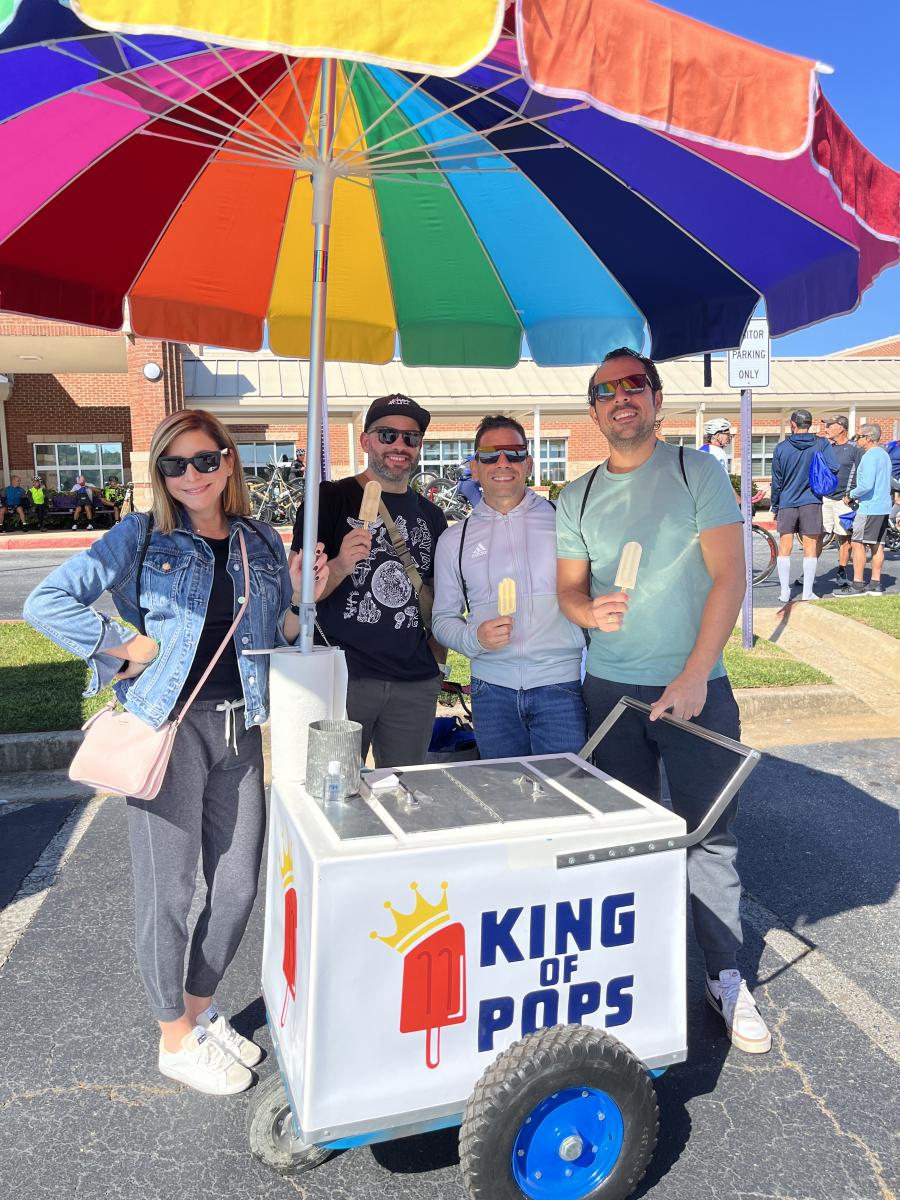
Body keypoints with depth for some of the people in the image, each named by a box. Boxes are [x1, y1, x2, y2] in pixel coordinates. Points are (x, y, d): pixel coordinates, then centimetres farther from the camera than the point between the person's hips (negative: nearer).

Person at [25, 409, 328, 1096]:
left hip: (242, 729, 4)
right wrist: (128, 647, -10)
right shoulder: (141, 537, 0)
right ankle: (176, 1040, 28)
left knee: (238, 886, 11)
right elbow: (47, 603, -6)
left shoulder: (264, 543, 11)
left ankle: (200, 1009, 36)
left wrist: (301, 599, -2)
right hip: (170, 725, -4)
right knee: (169, 889, 6)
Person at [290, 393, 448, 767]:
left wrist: (438, 661, 11)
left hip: (416, 684, 4)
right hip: (343, 677, -4)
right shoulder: (330, 499, -2)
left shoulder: (431, 515, 11)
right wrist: (341, 566, -24)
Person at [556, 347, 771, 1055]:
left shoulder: (697, 471, -1)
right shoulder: (578, 497, 9)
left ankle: (726, 977, 18)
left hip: (695, 685, -2)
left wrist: (694, 676, -15)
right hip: (609, 689, 3)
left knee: (711, 835, 3)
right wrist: (589, 609, -16)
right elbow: (568, 587, 9)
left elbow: (729, 577, -7)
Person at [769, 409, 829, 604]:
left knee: (784, 548, 8)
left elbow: (776, 481, 3)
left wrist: (774, 506, 12)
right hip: (811, 502, -1)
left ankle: (784, 592, 9)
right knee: (810, 548, 4)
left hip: (786, 504, 1)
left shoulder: (781, 447, -2)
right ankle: (807, 592, 4)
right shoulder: (821, 445, -4)